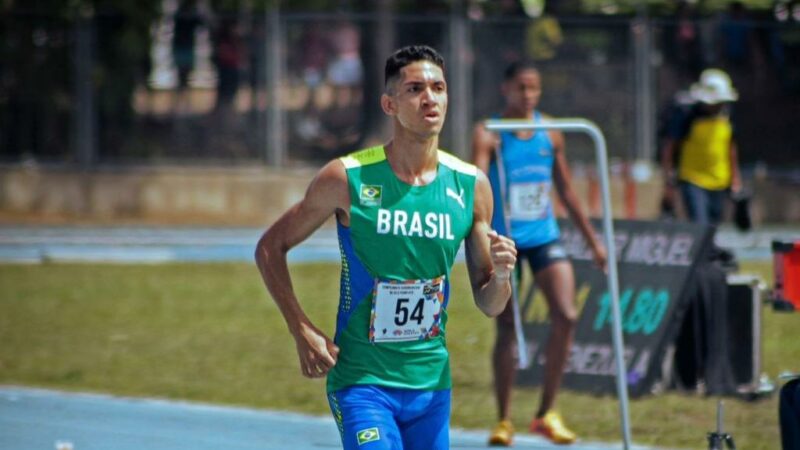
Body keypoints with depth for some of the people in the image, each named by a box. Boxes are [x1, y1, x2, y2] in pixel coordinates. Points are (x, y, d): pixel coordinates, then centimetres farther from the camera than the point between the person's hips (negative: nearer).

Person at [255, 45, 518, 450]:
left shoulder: (471, 186, 1)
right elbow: (269, 249, 1)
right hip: (362, 381, -4)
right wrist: (302, 332, -8)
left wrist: (500, 275, -17)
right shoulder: (348, 179, -9)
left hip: (431, 382, 4)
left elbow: (489, 305, 7)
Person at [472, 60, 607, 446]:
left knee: (566, 316, -11)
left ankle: (546, 413, -1)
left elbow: (565, 191, 16)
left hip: (544, 237, 4)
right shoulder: (489, 135, -7)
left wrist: (592, 240, 18)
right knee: (506, 328, 0)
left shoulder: (550, 135, 7)